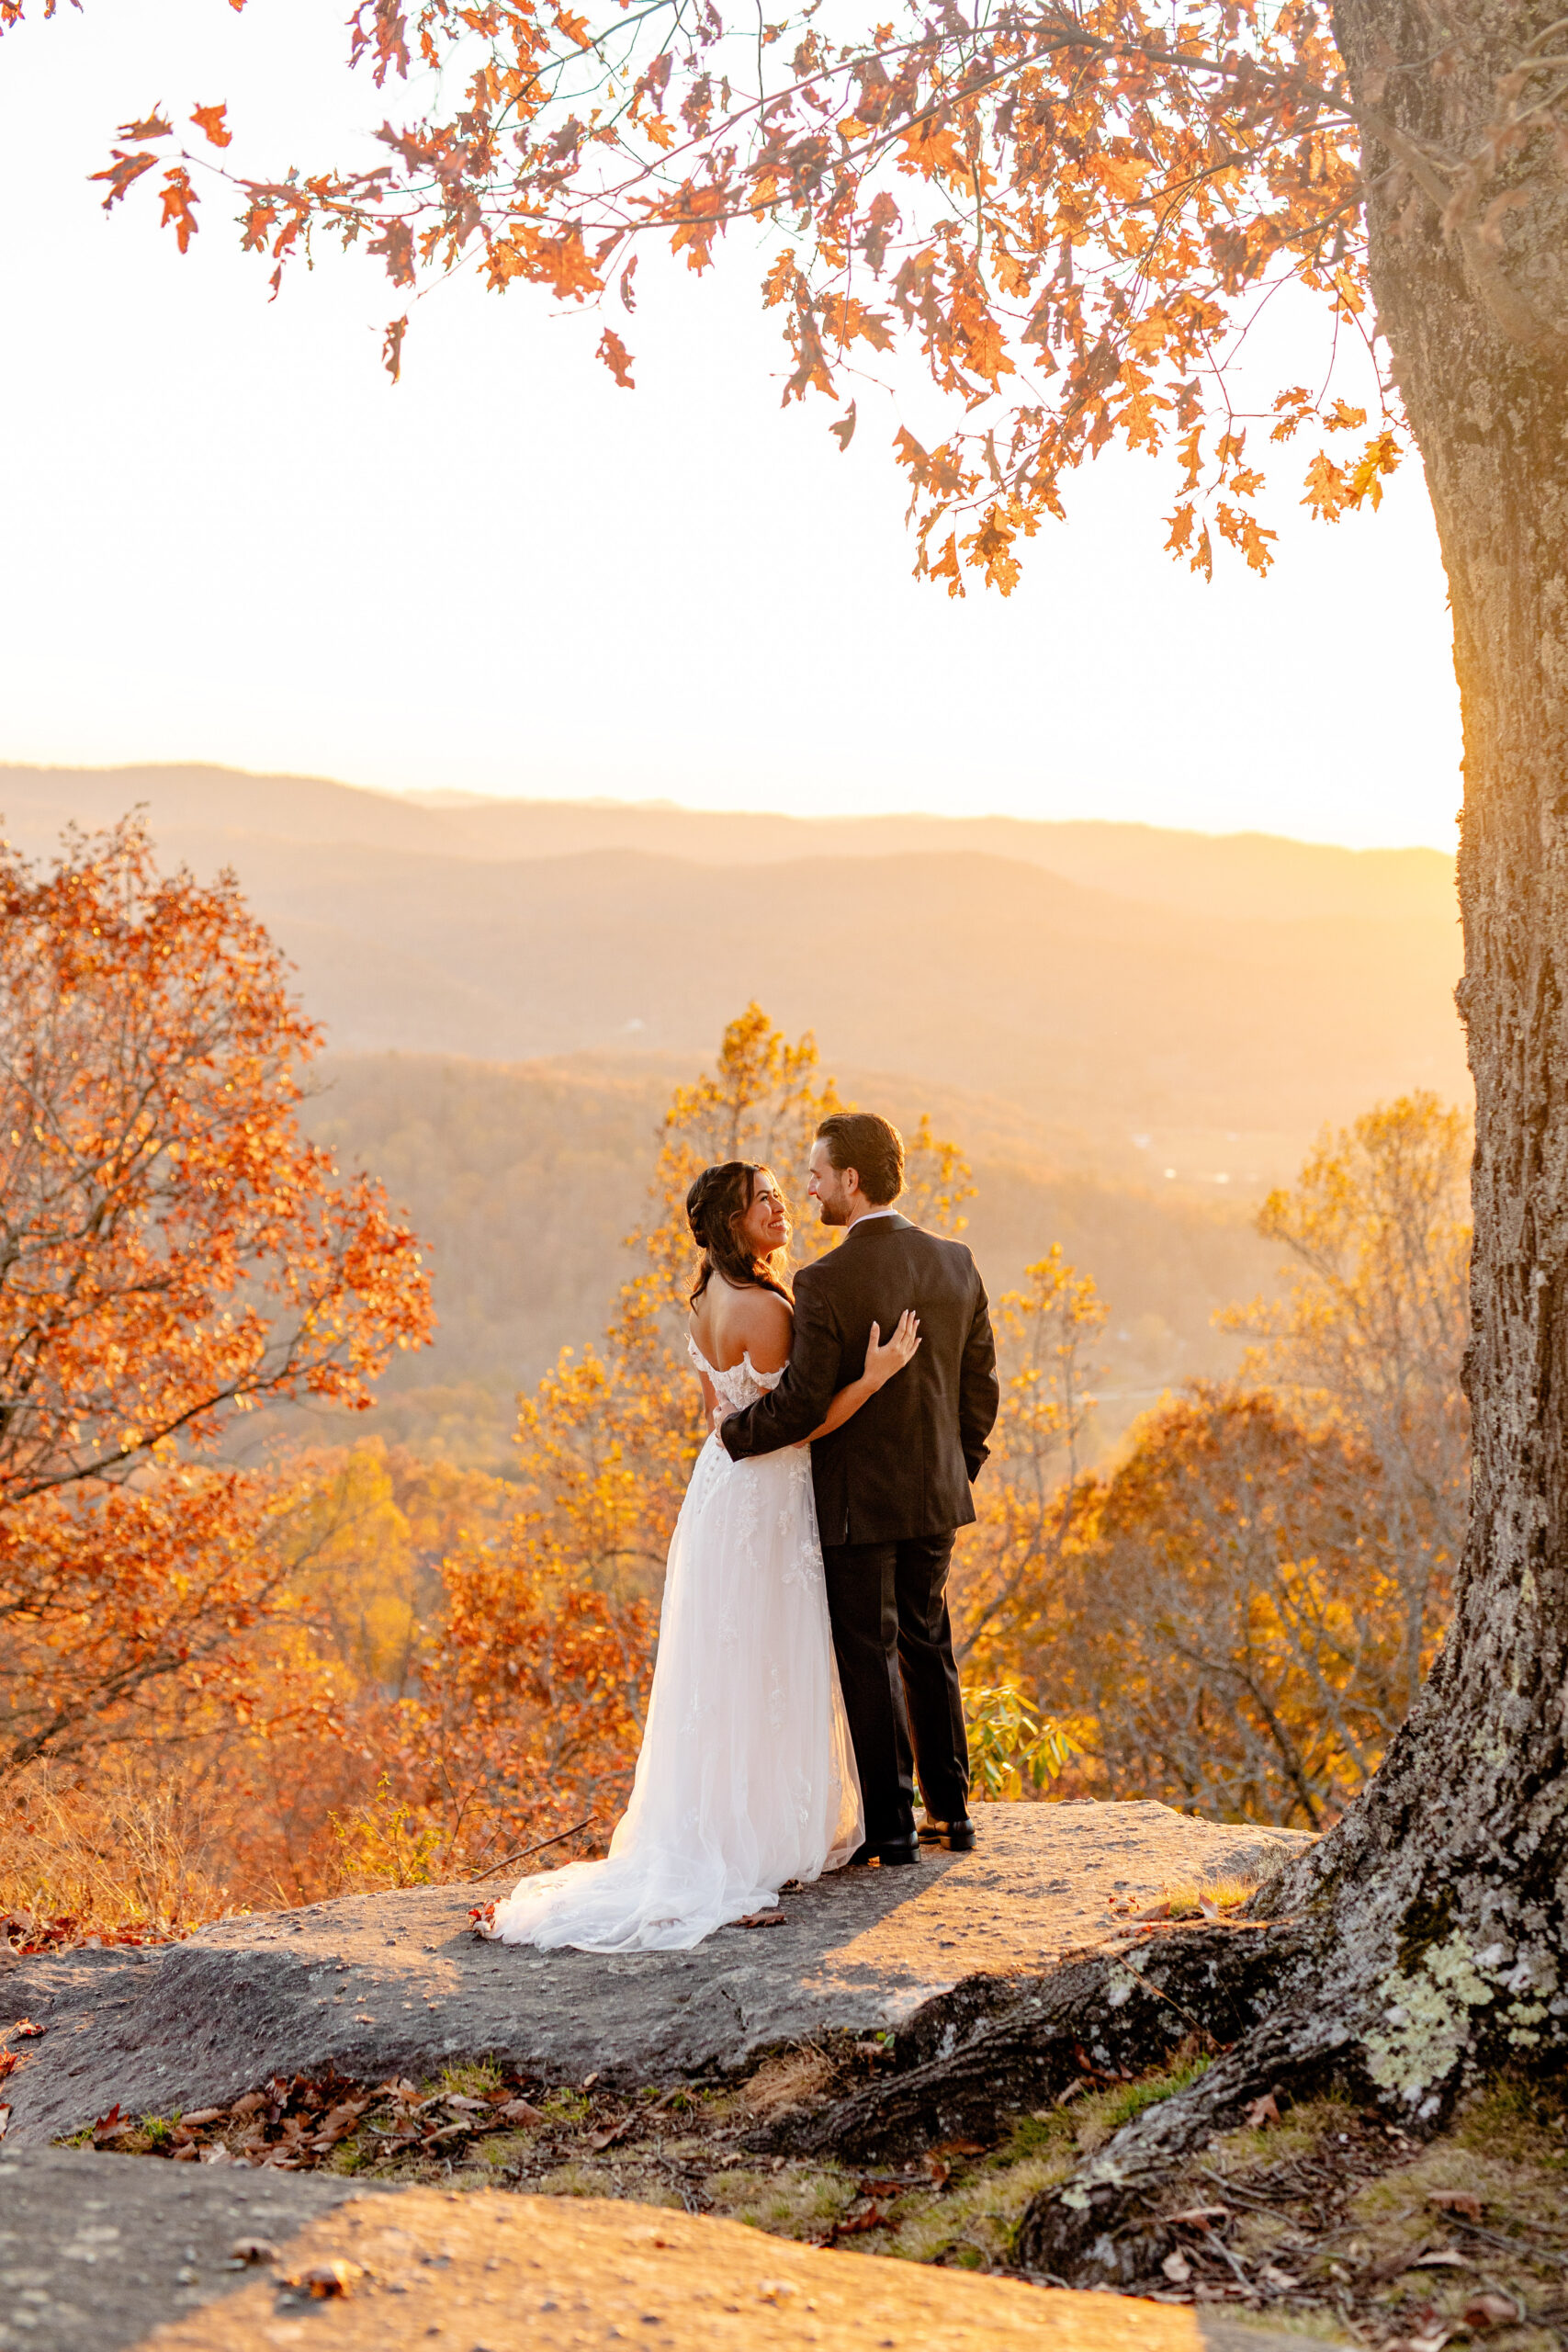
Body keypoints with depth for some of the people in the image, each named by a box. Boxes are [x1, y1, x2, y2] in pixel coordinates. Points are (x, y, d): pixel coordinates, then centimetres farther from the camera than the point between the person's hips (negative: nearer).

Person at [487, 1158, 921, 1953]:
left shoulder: (707, 1302, 9)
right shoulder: (764, 1308, -20)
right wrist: (873, 1376, -21)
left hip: (719, 1485, 9)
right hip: (766, 1501, -9)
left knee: (722, 1670, 15)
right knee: (765, 1672, -1)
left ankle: (707, 1836, 23)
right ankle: (761, 1837, 6)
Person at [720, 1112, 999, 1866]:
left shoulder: (827, 1282, -20)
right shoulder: (955, 1263, -1)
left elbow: (799, 1403, -18)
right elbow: (980, 1386, 5)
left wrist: (733, 1431, 0)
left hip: (858, 1500, -6)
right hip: (934, 1495, 6)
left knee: (870, 1658, 6)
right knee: (927, 1647, 19)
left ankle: (891, 1825, 12)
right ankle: (950, 1810, 25)